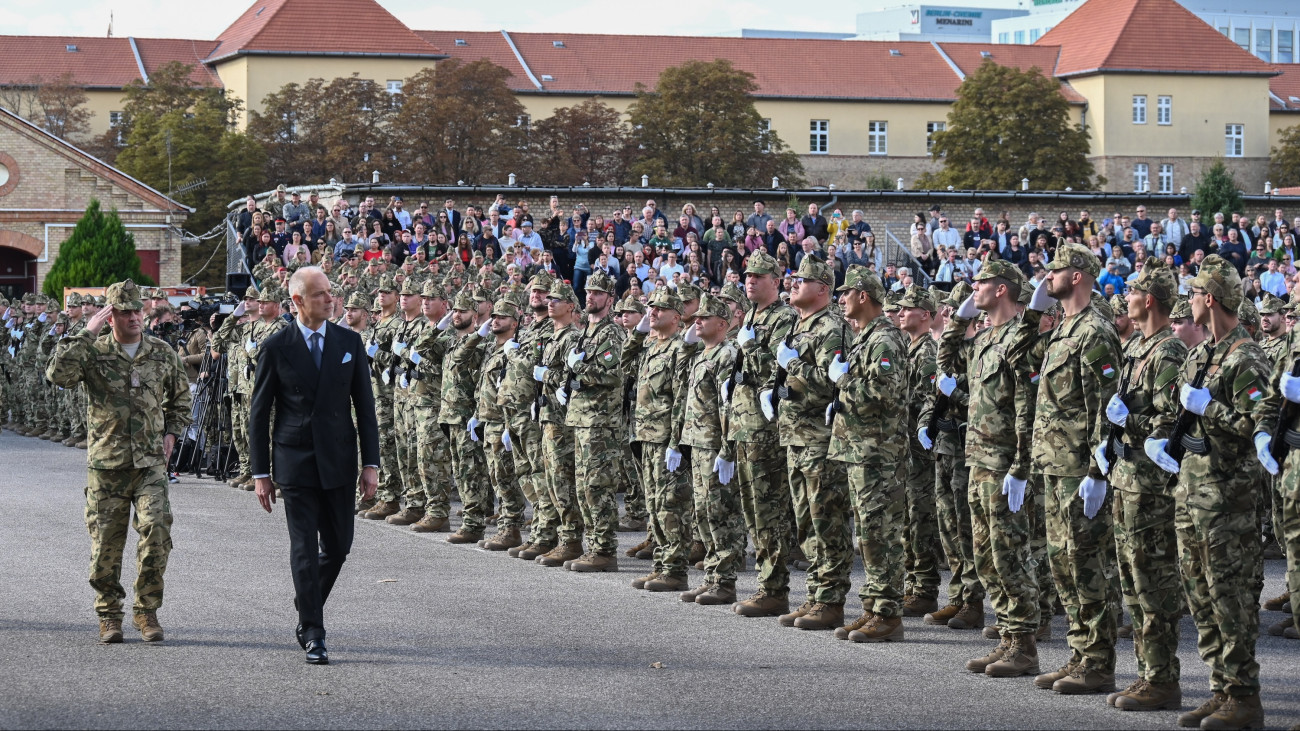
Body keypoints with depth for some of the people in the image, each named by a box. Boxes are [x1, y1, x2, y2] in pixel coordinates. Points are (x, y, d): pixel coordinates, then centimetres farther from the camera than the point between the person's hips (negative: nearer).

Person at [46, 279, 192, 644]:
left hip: (150, 462, 1)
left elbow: (180, 396, 23)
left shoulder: (163, 353, 7)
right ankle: (109, 616, 18)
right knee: (106, 542, 2)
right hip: (106, 463, -1)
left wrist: (171, 432, 9)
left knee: (156, 529, -16)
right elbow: (58, 374, -20)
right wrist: (86, 334, -17)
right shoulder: (94, 353, -1)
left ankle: (147, 611, -3)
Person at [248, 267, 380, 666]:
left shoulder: (349, 342, 5)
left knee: (338, 546, 8)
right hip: (295, 460, -3)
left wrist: (371, 463, 0)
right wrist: (261, 472, -1)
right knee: (304, 548, -5)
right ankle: (312, 634, -1)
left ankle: (307, 604, 33)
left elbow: (365, 405, 7)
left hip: (338, 460, 3)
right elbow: (259, 414, 2)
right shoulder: (275, 348, -2)